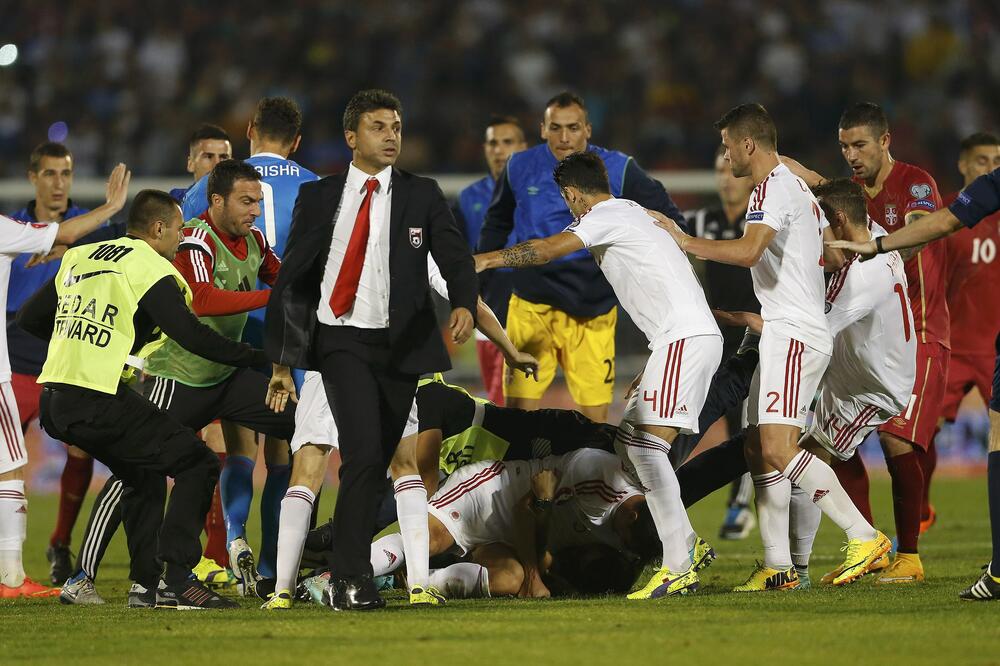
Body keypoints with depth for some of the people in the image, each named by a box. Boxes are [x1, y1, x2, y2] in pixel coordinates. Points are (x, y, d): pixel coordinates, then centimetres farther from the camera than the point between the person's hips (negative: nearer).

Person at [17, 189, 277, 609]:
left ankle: (145, 582, 20)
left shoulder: (79, 259, 18)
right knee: (197, 465, 0)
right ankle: (173, 580, -8)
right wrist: (257, 358, -3)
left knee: (144, 476, 26)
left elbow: (30, 318, 24)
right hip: (98, 401, -8)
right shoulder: (152, 270, -4)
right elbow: (191, 335, -12)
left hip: (54, 400, 8)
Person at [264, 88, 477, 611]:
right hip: (343, 341, -2)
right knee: (364, 454, -18)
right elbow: (293, 277, 8)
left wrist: (463, 304, -26)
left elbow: (456, 259, -4)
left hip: (402, 344, 2)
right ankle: (351, 579, -15)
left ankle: (348, 573, 20)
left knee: (380, 464, 6)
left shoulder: (422, 197, 6)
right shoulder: (318, 198, 5)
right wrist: (281, 357, 3)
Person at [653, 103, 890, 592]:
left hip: (793, 333, -11)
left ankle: (864, 537, -18)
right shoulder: (799, 189, 20)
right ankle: (777, 567, 6)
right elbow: (835, 256, 26)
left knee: (779, 449, -19)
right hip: (785, 335, 11)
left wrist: (686, 241, -18)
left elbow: (748, 251, -27)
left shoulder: (772, 189, -12)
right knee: (759, 450, 8)